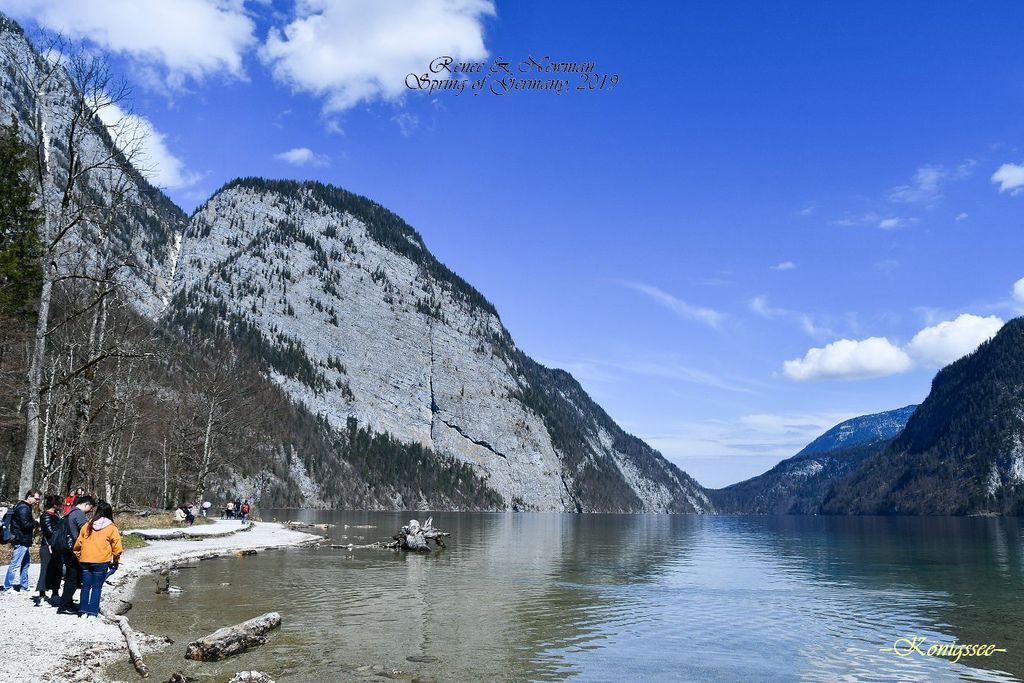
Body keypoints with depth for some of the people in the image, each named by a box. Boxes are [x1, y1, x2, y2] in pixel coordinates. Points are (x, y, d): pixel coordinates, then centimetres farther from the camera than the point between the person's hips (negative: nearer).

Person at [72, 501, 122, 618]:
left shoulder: (87, 526, 7)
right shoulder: (112, 528, -3)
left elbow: (78, 544, 10)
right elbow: (117, 547, -4)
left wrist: (78, 556, 22)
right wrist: (115, 561, 9)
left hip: (85, 561, 3)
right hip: (101, 562, -3)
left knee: (86, 586, 12)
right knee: (97, 587, 3)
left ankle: (83, 611, 16)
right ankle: (92, 612, 2)